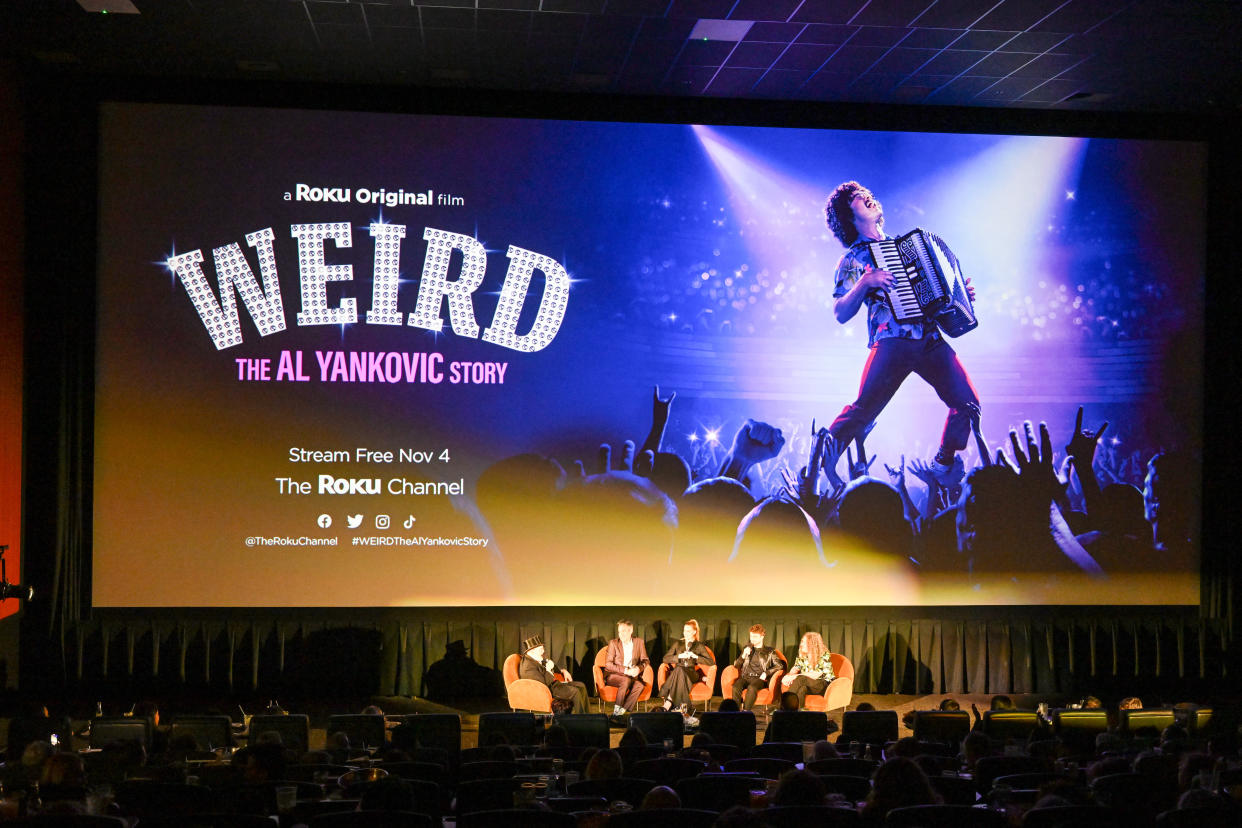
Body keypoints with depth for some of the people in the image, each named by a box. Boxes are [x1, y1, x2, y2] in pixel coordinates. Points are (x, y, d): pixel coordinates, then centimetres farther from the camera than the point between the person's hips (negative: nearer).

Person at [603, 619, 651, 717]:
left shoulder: (639, 642, 11)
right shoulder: (613, 643, 3)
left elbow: (646, 661, 9)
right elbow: (608, 664, -5)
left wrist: (639, 668, -15)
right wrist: (625, 671, -18)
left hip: (631, 676, 2)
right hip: (613, 676, -2)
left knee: (640, 685, -31)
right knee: (626, 680, -35)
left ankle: (621, 711, -31)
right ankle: (616, 709, -29)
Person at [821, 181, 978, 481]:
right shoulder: (853, 259, 8)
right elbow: (841, 314, -2)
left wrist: (963, 294, 18)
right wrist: (865, 282, -14)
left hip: (931, 340, 5)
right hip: (892, 342, -5)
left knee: (968, 405, -3)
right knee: (862, 411, -16)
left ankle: (943, 468, 16)